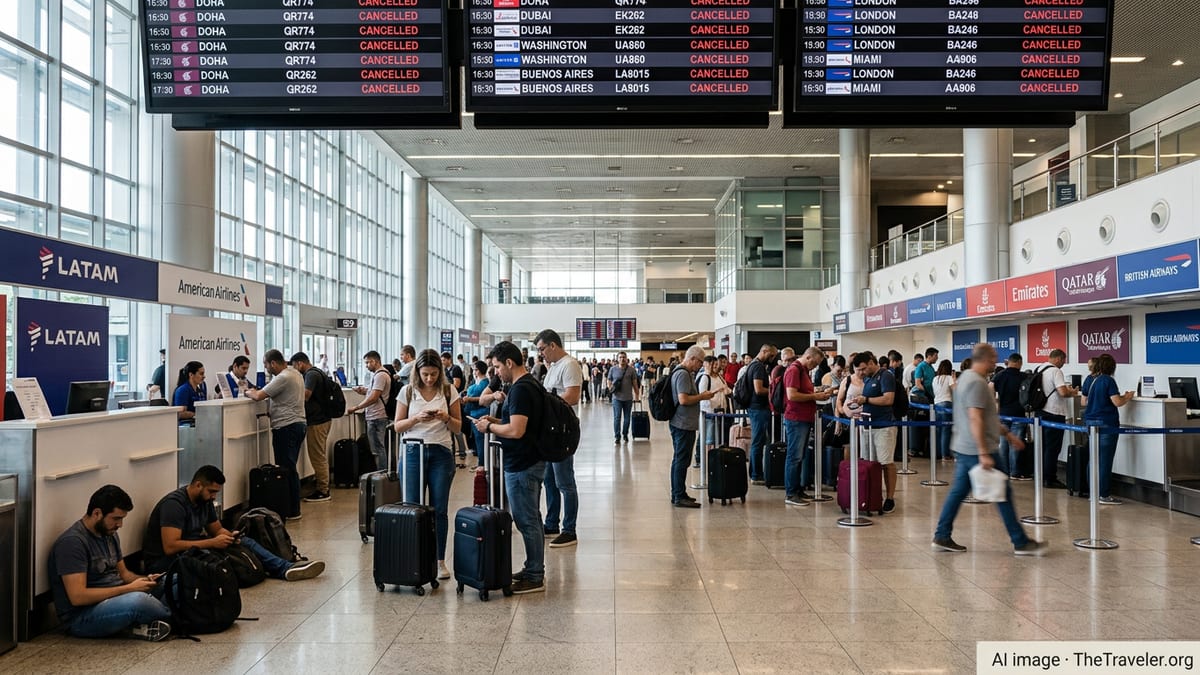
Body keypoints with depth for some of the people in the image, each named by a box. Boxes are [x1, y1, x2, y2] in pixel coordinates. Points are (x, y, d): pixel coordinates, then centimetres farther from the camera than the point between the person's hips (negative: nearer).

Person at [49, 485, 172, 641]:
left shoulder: (110, 534, 9)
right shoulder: (72, 542, -19)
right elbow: (78, 597, -25)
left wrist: (145, 580, -3)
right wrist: (129, 588, -21)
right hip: (81, 617, -9)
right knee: (138, 600, -34)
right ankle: (173, 616, -5)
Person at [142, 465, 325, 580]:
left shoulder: (205, 500, 5)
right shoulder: (174, 504, -23)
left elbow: (217, 529, 16)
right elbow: (170, 547, -31)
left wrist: (229, 536, -8)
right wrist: (212, 543, -29)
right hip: (163, 562, -8)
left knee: (244, 542, -4)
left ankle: (286, 569, -15)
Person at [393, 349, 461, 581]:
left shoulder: (449, 391, 3)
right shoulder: (408, 391, 3)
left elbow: (458, 428, 7)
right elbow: (397, 426, 3)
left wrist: (446, 418, -14)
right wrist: (417, 418, -14)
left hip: (441, 453, 0)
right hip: (413, 452, 0)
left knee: (439, 509, 2)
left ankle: (439, 561, 11)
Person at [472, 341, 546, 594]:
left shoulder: (521, 389, -20)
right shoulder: (530, 384, 12)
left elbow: (516, 430, -27)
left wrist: (490, 427, -11)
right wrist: (496, 421, 11)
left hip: (522, 466, -11)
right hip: (532, 461, 11)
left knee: (527, 522, -2)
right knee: (531, 520, 17)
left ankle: (535, 578, 6)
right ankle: (534, 570, 27)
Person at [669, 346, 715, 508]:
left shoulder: (682, 372, 15)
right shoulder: (683, 374, -18)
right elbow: (683, 400, -25)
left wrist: (701, 395, 12)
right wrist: (702, 397, -13)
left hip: (678, 423, 11)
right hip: (684, 424, -11)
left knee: (678, 460, 15)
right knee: (682, 460, -6)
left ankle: (677, 494, 24)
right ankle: (680, 497, -1)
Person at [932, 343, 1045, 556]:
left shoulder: (966, 377, 15)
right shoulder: (977, 382, -18)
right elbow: (975, 419, -25)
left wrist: (1007, 433, 25)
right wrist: (984, 453, -26)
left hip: (963, 449, 10)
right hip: (978, 450, -10)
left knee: (958, 492, 11)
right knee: (1003, 494, 0)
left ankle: (942, 537, 12)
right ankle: (1020, 542, 9)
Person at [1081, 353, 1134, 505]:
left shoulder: (1091, 380, 11)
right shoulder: (1108, 380, -11)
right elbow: (1117, 402, -17)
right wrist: (1127, 397, 4)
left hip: (1090, 421, 7)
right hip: (1106, 423, -7)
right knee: (1105, 460, -3)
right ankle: (1104, 495, -1)